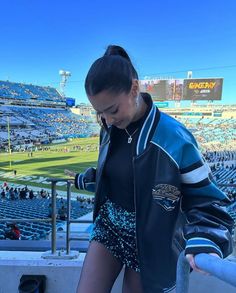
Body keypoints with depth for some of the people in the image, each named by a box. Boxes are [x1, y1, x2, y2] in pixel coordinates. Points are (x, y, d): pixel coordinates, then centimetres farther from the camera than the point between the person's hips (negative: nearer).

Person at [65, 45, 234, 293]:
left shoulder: (175, 138, -23)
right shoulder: (110, 129, -5)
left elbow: (205, 201, -15)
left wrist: (203, 242, -32)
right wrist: (83, 180, 28)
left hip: (149, 242, -4)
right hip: (107, 228, 5)